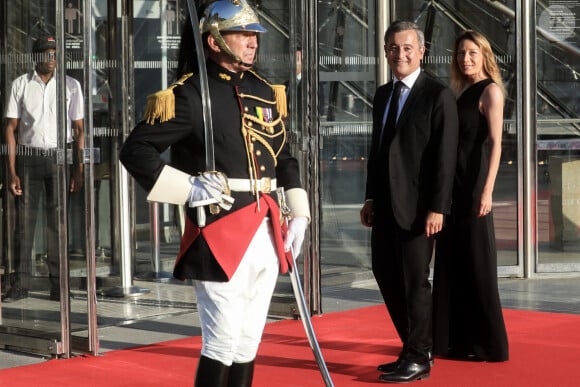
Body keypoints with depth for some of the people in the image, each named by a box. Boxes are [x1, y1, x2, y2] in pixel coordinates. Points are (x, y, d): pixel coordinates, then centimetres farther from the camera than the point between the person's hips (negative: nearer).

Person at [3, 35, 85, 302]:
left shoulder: (71, 85, 4)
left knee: (58, 221, 0)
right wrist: (12, 171, -4)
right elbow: (11, 128, 3)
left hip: (60, 157, 0)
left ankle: (58, 285, 5)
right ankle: (19, 285, 3)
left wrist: (78, 170, -2)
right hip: (28, 158, 0)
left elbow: (79, 129, 5)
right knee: (24, 220, -1)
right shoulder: (20, 85, 4)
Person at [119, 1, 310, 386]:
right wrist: (189, 188, -16)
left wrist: (299, 214, 13)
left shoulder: (266, 92, 13)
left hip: (267, 231, 7)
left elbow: (285, 158, 21)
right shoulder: (189, 95, -8)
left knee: (249, 340, 13)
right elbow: (135, 149, -9)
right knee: (223, 340, -5)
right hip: (219, 229, -7)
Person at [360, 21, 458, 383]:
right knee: (387, 277, 11)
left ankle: (418, 359, 10)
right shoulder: (383, 94, 14)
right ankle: (414, 349, 24)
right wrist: (371, 198, 13)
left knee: (415, 281, -1)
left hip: (416, 206, -7)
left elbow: (445, 156, -12)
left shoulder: (439, 95, -8)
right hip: (385, 205, 7)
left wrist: (437, 208, -17)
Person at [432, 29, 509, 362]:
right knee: (454, 263, 10)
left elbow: (495, 143, -15)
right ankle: (460, 339, 17)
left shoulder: (490, 91, -7)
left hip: (474, 185, -8)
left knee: (477, 264, -3)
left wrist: (487, 190, -23)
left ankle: (488, 344, 5)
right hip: (454, 185, 8)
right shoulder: (463, 94, 16)